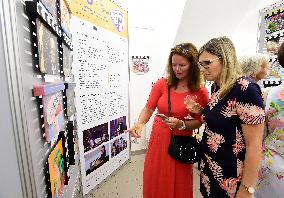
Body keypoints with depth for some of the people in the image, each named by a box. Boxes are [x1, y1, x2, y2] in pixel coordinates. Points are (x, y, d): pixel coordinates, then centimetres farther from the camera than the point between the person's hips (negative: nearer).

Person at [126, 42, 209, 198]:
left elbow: (198, 122, -4)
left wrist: (180, 124, -21)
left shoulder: (201, 92, -8)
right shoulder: (161, 84, -6)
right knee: (154, 184, 20)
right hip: (158, 139, 2)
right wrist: (139, 124, -22)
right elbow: (148, 109, -5)